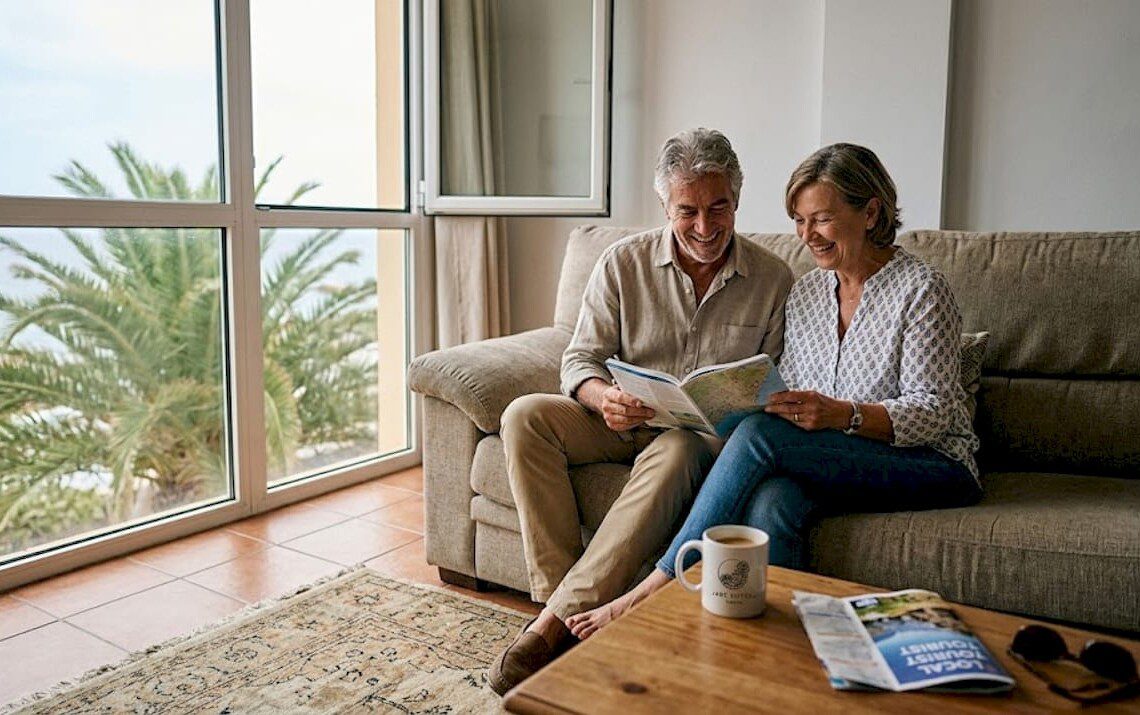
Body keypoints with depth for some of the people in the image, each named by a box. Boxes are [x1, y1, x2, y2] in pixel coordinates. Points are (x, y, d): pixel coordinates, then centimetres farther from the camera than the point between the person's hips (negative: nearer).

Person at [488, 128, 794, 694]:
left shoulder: (772, 280, 2)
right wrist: (603, 397, -24)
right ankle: (558, 594, -26)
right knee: (524, 415, -23)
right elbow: (579, 361, 0)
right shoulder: (623, 262, 2)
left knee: (678, 451, -38)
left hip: (705, 433, -2)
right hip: (622, 423, 2)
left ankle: (556, 622, -34)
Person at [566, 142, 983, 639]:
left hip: (935, 468, -5)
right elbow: (792, 400, 12)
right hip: (827, 463, 5)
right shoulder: (805, 292, 12)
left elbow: (933, 412, -13)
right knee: (771, 501, -33)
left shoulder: (922, 290, -6)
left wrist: (842, 414, -29)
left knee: (758, 434, -29)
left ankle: (655, 591, -23)